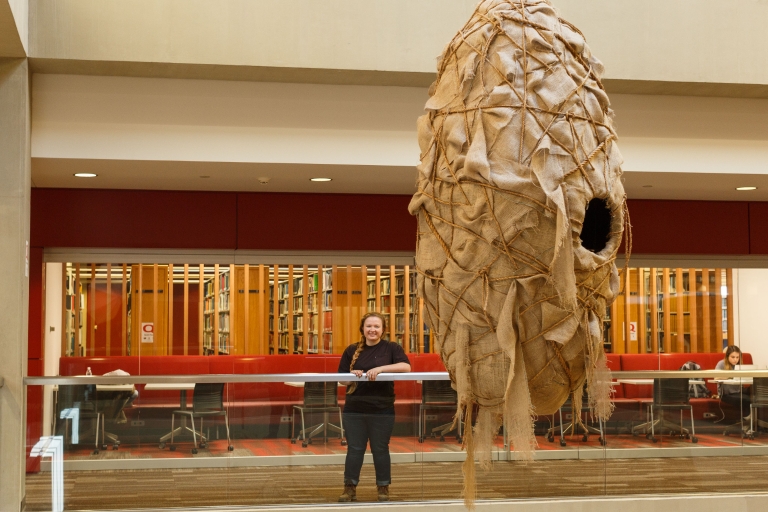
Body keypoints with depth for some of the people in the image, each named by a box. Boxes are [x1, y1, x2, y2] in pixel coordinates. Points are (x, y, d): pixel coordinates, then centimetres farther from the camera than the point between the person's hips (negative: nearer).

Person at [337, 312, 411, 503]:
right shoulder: (352, 350, 5)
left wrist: (380, 368, -27)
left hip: (382, 409, -2)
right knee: (354, 449, 7)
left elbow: (406, 366, -18)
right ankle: (350, 487, 15)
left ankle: (383, 488, 19)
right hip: (354, 409, 2)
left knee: (380, 450, 8)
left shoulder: (391, 348, -2)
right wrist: (352, 375, -18)